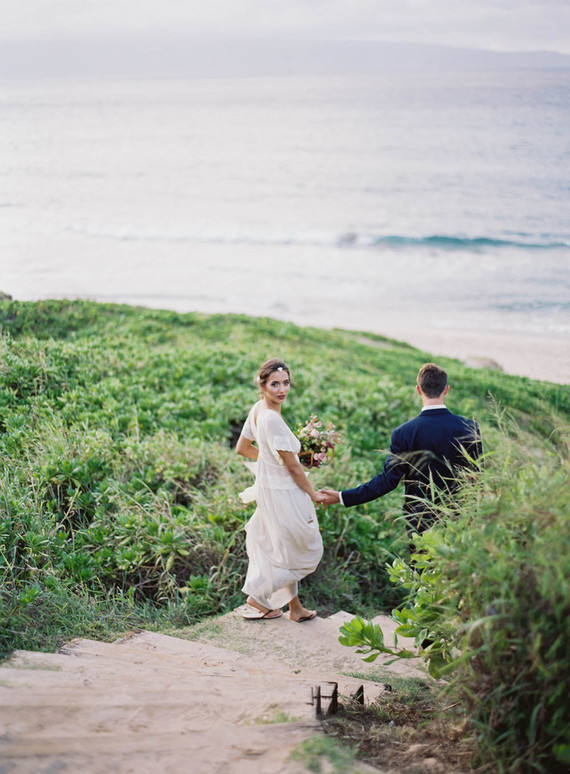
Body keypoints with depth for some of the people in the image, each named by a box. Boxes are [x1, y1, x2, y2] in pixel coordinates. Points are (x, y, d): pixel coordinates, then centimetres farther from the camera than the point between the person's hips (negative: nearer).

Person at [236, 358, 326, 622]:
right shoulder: (272, 418, -27)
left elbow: (242, 448, 14)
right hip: (284, 493, -9)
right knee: (306, 550, 10)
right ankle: (258, 596, 15)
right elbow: (293, 467, -21)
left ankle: (295, 607, 33)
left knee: (286, 551, 21)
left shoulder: (257, 409, 0)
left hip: (269, 489, 9)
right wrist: (313, 494, -8)